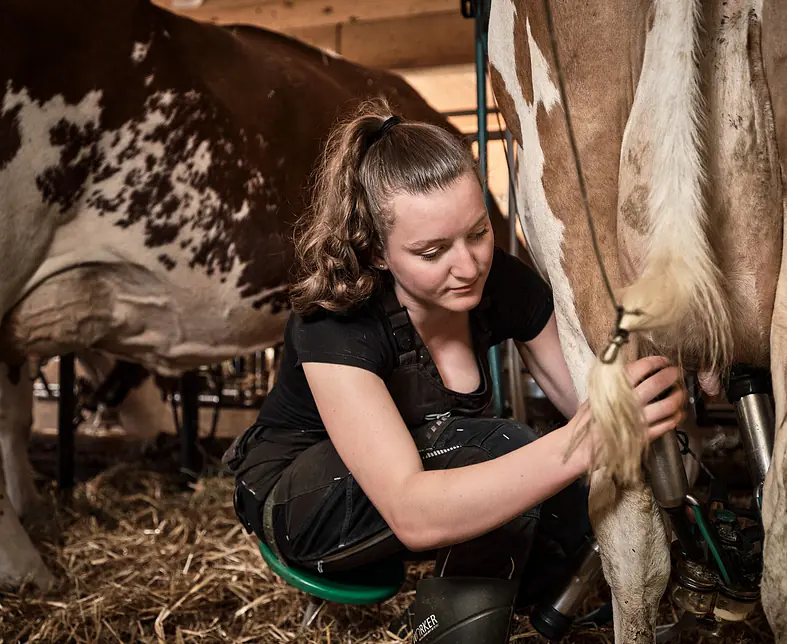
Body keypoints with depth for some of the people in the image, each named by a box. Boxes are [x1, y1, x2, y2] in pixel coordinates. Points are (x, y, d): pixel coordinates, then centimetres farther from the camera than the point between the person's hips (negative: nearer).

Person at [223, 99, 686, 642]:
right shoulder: (334, 319, -33)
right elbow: (412, 514, -44)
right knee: (503, 455, -31)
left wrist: (640, 397, -37)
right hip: (300, 500, -5)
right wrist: (579, 443, -55)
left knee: (590, 494, -20)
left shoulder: (507, 284, -17)